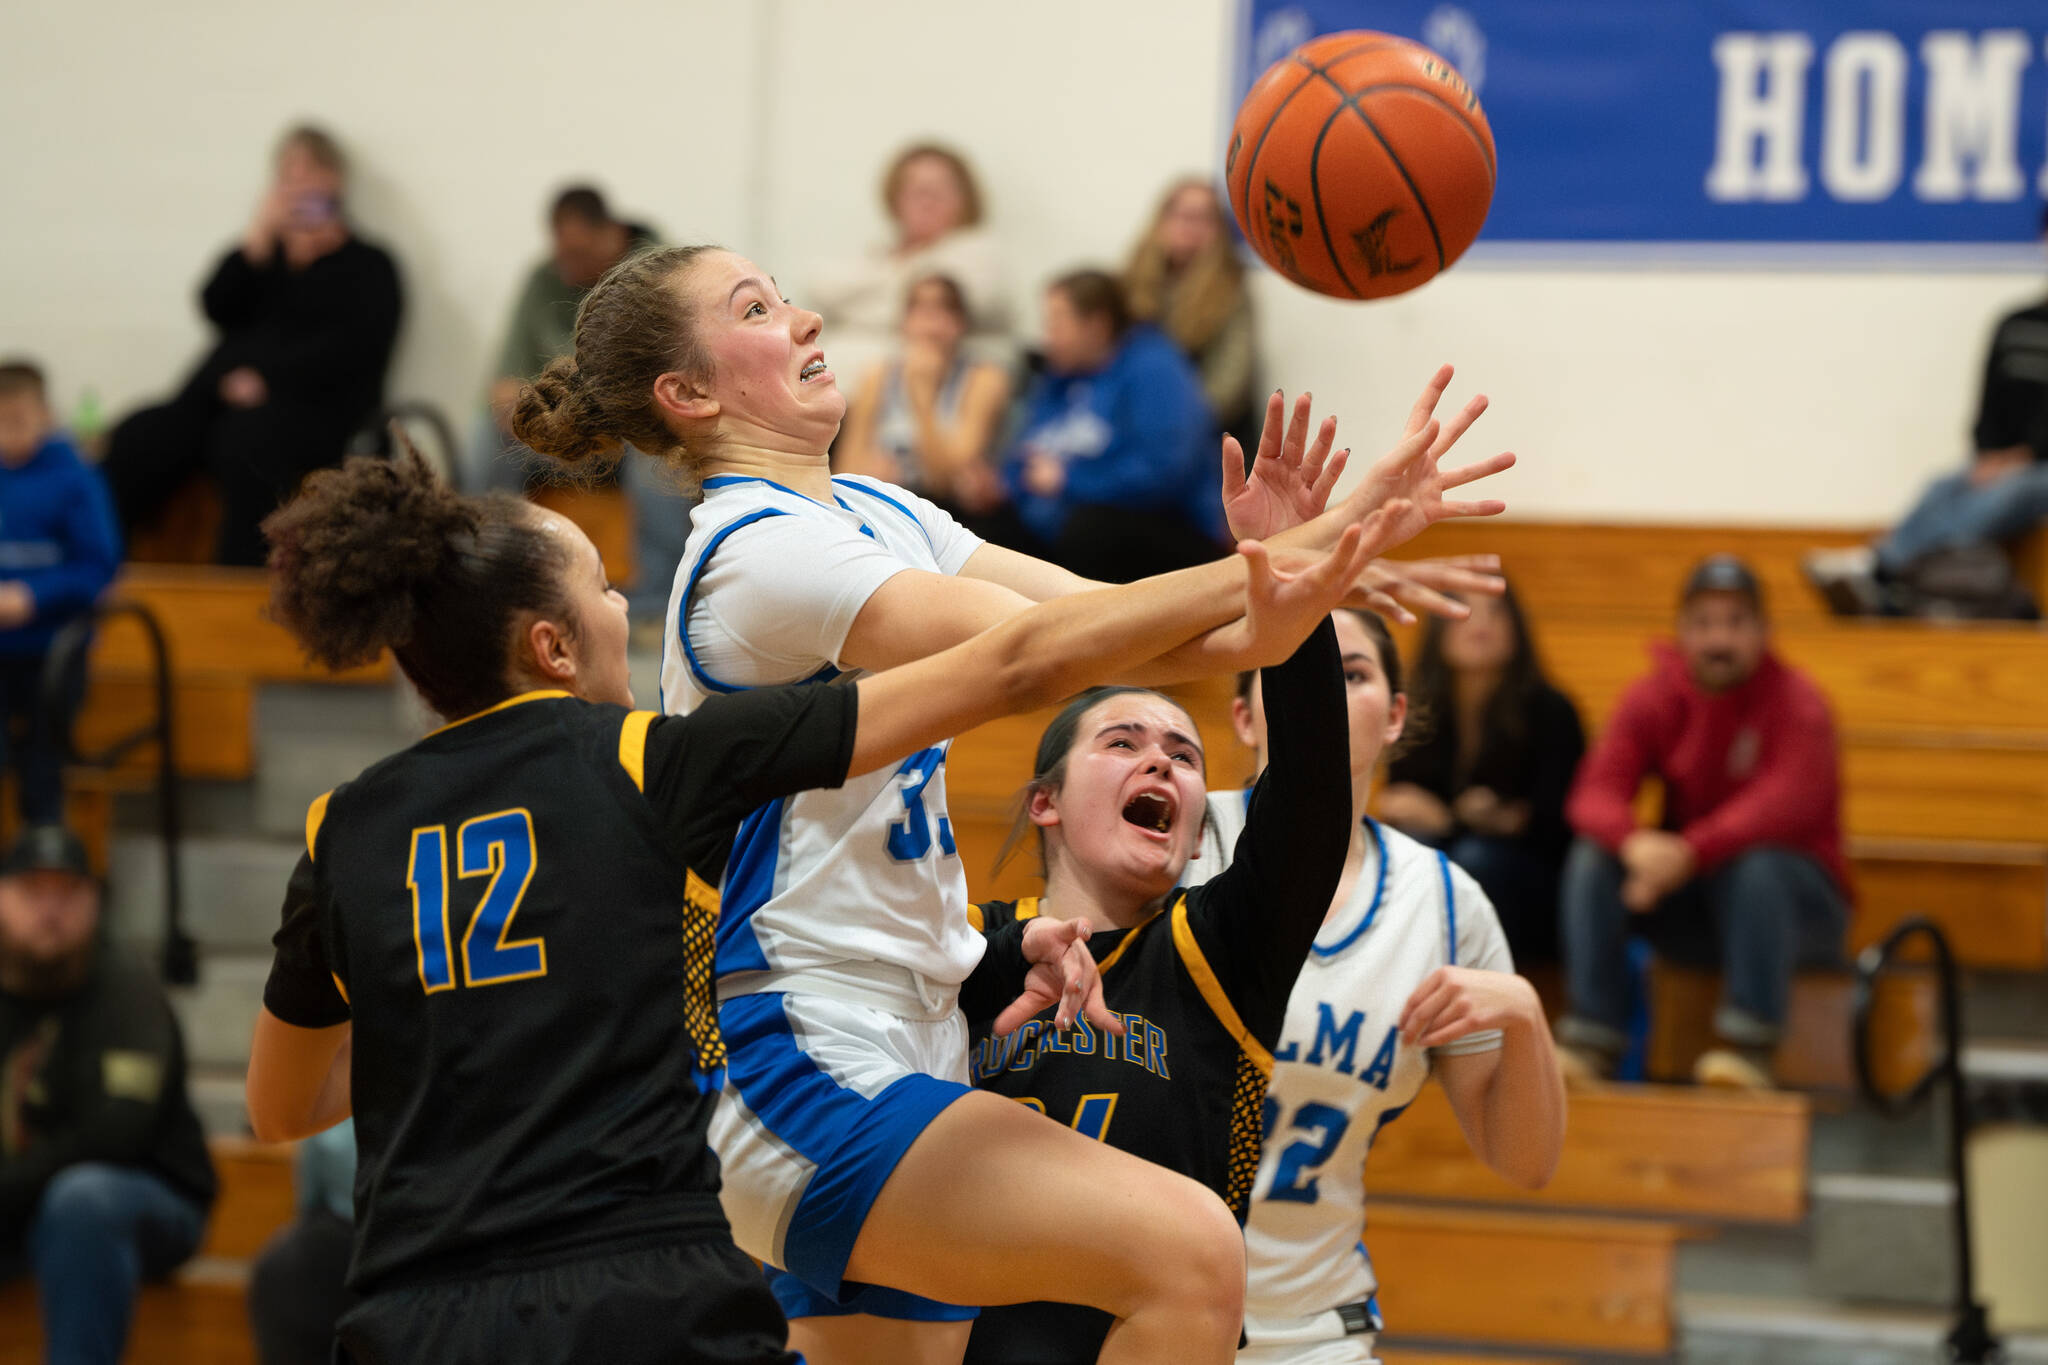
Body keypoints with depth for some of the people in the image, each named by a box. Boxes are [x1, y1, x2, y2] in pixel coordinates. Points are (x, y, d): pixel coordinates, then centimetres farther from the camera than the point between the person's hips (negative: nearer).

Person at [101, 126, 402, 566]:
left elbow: (352, 348, -4)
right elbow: (217, 307, 9)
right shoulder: (265, 256, 27)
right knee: (137, 440, -24)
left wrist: (267, 379, -13)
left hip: (308, 408, -5)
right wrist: (258, 238, -2)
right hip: (218, 398, 5)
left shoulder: (368, 266, 13)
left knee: (248, 446, -39)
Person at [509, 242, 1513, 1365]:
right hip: (804, 1066, -10)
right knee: (1183, 1246, -25)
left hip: (904, 1041, 10)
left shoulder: (879, 514, 15)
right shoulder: (756, 548, -14)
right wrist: (1302, 556, -29)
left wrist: (1281, 554, -12)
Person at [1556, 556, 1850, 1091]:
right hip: (1687, 910, 4)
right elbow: (1596, 791, -12)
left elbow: (1789, 802, -29)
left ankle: (1746, 1047, -35)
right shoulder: (1651, 699, 1)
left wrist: (1690, 852, -43)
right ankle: (1589, 1041, -25)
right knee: (1592, 859, -20)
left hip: (1797, 897, -4)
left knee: (1759, 865, -36)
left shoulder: (1796, 702, -12)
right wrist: (1635, 842, -37)